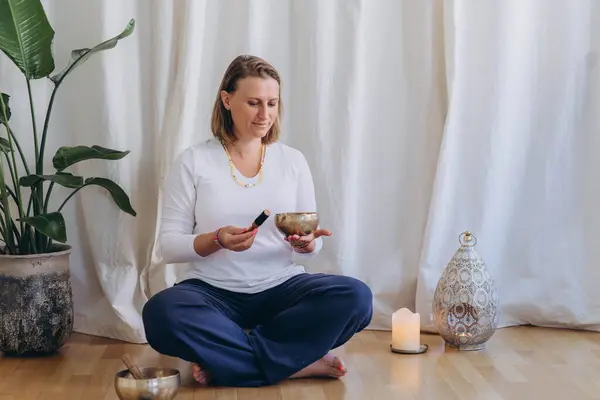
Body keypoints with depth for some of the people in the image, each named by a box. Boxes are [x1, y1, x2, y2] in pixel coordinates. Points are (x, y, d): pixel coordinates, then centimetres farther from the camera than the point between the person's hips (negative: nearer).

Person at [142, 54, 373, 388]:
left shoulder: (292, 160, 7)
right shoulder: (193, 162, -1)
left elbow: (311, 243, 9)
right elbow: (168, 246, -2)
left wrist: (307, 244, -15)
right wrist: (216, 241, -21)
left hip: (281, 288, 3)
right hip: (213, 292, -2)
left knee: (356, 298, -27)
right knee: (161, 314, -36)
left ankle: (224, 358, -21)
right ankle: (298, 362, -25)